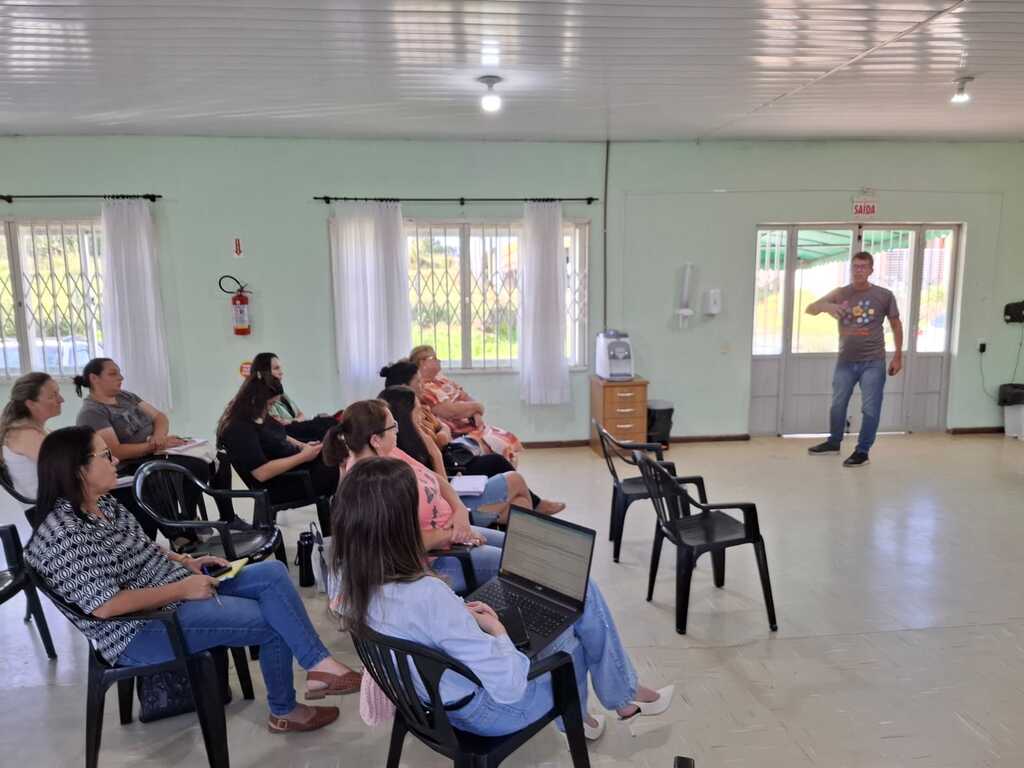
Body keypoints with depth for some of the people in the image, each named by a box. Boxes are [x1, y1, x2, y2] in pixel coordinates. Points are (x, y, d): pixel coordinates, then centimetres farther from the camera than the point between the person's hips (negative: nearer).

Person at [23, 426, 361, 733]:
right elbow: (105, 605, -28)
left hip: (178, 589, 9)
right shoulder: (64, 533, -23)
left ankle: (319, 664, -9)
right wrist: (182, 589, -22)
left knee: (272, 572, -8)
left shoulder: (103, 503, 6)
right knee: (273, 622, -12)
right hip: (141, 630, -9)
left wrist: (186, 562, 4)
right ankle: (284, 712, 11)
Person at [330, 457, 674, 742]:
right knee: (582, 598, 6)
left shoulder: (352, 580, -14)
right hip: (484, 709, -7)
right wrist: (494, 627, -16)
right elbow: (510, 687, -32)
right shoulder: (427, 596, -39)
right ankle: (624, 697, 30)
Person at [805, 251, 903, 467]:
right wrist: (826, 306, -27)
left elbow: (896, 325, 6)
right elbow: (810, 309, -4)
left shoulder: (884, 295, -3)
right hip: (846, 361, 2)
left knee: (870, 409, -1)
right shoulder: (839, 294, 0)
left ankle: (863, 451, 11)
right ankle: (834, 442, 33)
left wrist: (898, 356, 4)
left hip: (873, 362, -2)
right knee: (837, 404, 14)